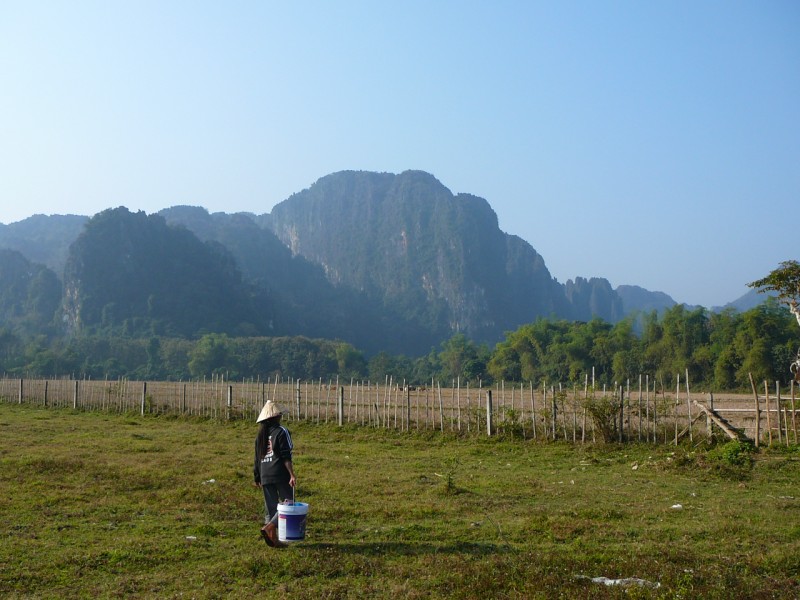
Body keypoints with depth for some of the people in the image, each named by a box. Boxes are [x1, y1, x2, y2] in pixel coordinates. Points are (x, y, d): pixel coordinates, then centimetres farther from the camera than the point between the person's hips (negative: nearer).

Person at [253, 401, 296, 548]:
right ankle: (269, 527, -16)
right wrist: (292, 475, -15)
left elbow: (257, 458, 16)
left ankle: (273, 538, 11)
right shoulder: (281, 431, -6)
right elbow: (286, 456, -13)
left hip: (265, 476, 6)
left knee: (270, 507, 11)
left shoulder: (260, 435, 13)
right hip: (281, 474, -6)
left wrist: (257, 478, 22)